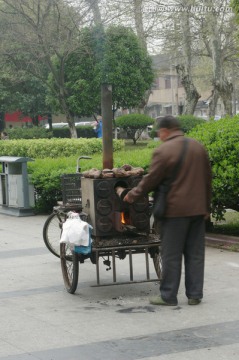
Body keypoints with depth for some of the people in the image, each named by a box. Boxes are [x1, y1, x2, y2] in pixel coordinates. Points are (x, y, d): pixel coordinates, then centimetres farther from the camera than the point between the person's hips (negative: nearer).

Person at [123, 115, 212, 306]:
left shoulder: (163, 151, -11)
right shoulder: (199, 147, 9)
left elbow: (151, 180, -8)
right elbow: (208, 180, 14)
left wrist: (132, 195, 7)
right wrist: (206, 207, 21)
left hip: (175, 210, -6)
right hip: (198, 209, 6)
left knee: (171, 255, 2)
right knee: (195, 253, 10)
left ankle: (168, 296, 8)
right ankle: (195, 294, 13)